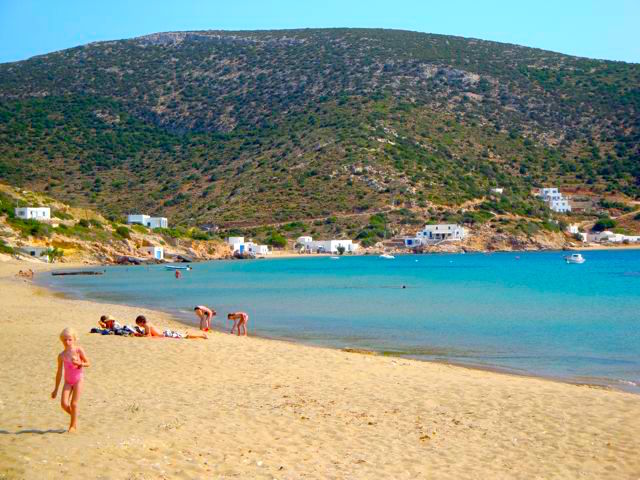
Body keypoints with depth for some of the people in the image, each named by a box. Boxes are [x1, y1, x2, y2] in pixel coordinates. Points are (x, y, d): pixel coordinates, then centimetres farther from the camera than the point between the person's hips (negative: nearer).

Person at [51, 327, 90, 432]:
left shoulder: (79, 350, -8)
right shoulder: (61, 355, -1)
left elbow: (88, 363, -2)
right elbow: (59, 373, 6)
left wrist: (79, 363, -23)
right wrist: (56, 389, 9)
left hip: (78, 379, -3)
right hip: (68, 381, 3)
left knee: (74, 403, -6)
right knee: (64, 404, -9)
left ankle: (73, 425, 12)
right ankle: (74, 416, 21)